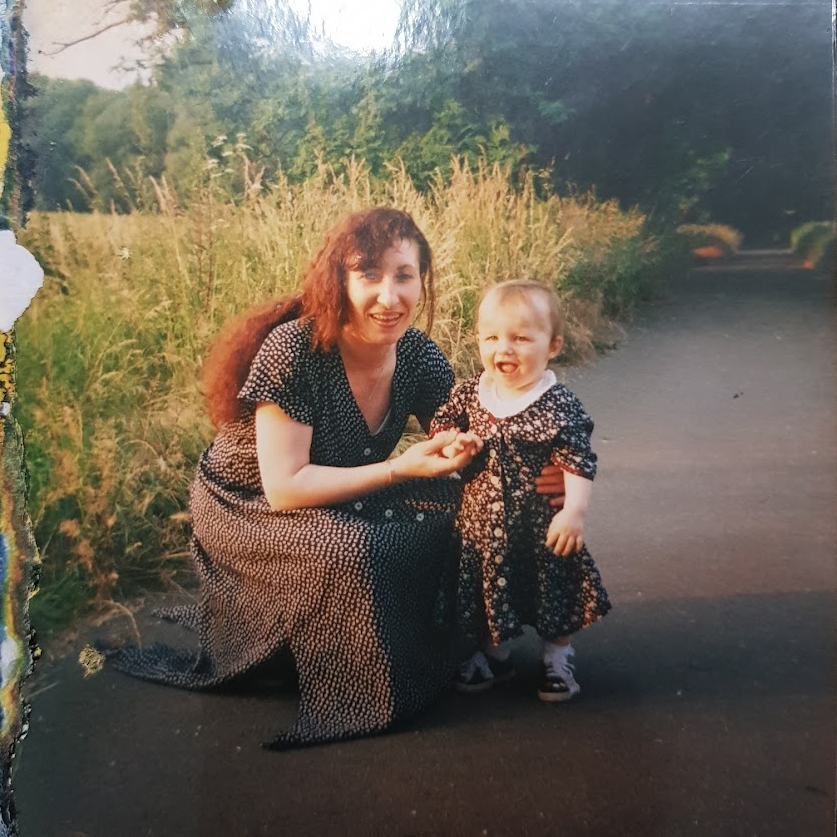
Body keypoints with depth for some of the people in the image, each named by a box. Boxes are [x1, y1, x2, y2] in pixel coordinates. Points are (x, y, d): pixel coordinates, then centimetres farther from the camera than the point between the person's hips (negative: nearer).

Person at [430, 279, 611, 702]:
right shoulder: (468, 393, -4)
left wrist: (574, 510, -26)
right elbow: (441, 424, 9)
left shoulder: (559, 405, -16)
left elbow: (578, 462, -17)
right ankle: (494, 653, 42)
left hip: (540, 526, -3)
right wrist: (450, 441, -13)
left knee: (553, 591, 13)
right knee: (485, 590, 18)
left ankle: (557, 659, 37)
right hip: (480, 523, 4)